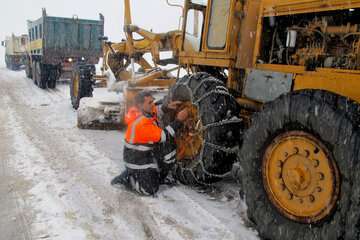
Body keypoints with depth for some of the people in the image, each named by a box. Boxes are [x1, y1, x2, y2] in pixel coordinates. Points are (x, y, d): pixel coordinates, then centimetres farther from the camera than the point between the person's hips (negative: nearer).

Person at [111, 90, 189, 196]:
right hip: (137, 159, -9)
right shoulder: (141, 124, -33)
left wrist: (167, 106, -4)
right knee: (149, 190, -6)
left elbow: (154, 110, 16)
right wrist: (178, 120, -27)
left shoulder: (145, 111, -8)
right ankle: (126, 178, 12)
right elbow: (163, 136, -29)